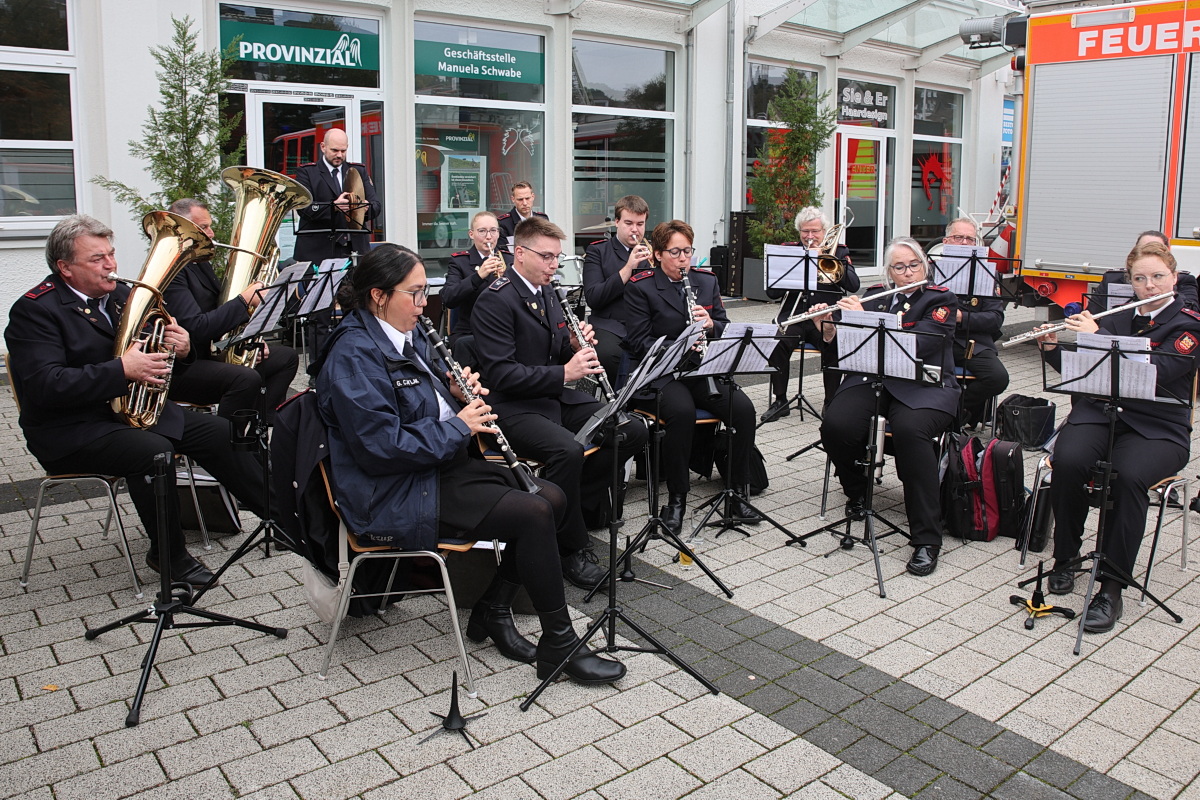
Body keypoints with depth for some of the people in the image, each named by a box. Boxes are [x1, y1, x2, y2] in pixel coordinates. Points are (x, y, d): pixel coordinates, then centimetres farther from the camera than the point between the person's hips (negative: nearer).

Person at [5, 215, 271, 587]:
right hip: (72, 430, -7)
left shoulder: (119, 293, 11)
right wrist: (123, 370, -33)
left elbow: (151, 352, 18)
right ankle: (168, 555, -15)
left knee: (219, 432, -4)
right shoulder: (35, 310, -13)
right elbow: (44, 385, -26)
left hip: (133, 407, 8)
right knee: (154, 451, -32)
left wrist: (179, 349, -7)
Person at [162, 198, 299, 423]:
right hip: (180, 368, -10)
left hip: (212, 352, 10)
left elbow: (219, 311, 23)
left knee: (286, 357, 9)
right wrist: (244, 301, -24)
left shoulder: (201, 262, 14)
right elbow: (197, 329, -28)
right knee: (247, 379, -35)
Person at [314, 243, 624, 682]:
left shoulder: (406, 336, 12)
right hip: (396, 498, -10)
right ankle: (559, 644, -6)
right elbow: (383, 445, -25)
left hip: (442, 464, 10)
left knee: (552, 497, 0)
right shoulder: (354, 356, -18)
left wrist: (457, 392, 2)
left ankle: (492, 609, 10)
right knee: (532, 513, -20)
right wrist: (458, 427, -17)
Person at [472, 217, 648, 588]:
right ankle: (572, 549, -15)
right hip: (514, 406, -8)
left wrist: (577, 345, -2)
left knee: (633, 430, -5)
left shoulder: (547, 293, 15)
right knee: (567, 449, -35)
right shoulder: (495, 301, -13)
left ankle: (581, 499, 8)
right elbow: (500, 373, -22)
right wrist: (563, 373, -27)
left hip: (559, 397, 9)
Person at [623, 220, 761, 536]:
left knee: (743, 408, -22)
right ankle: (676, 499, -19)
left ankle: (738, 492, -6)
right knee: (682, 412, -36)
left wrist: (711, 325, -11)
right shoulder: (640, 287, -1)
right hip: (661, 373, -4)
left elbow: (726, 328, 13)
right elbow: (640, 341, -7)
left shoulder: (706, 280, 13)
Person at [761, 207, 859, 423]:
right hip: (793, 316, 1)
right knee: (777, 341, -31)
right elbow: (772, 292, 3)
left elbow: (854, 285, -3)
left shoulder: (838, 252, 13)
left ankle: (831, 402, -12)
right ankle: (780, 400, -13)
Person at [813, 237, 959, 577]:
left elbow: (917, 346, -17)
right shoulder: (874, 297, 15)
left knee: (910, 430, -37)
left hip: (923, 387, -3)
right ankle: (856, 492, 7)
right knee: (835, 425, -27)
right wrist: (828, 329, -8)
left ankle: (926, 539, -27)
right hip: (871, 380, 4)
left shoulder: (941, 300, 1)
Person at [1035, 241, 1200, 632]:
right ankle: (1065, 558, -8)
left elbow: (1153, 372, -18)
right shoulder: (1116, 317, 15)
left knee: (1129, 475, -35)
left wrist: (1097, 338, -20)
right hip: (1101, 412, 3)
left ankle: (1111, 588, -27)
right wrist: (1052, 347, -6)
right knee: (1068, 461, -30)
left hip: (1157, 429, -3)